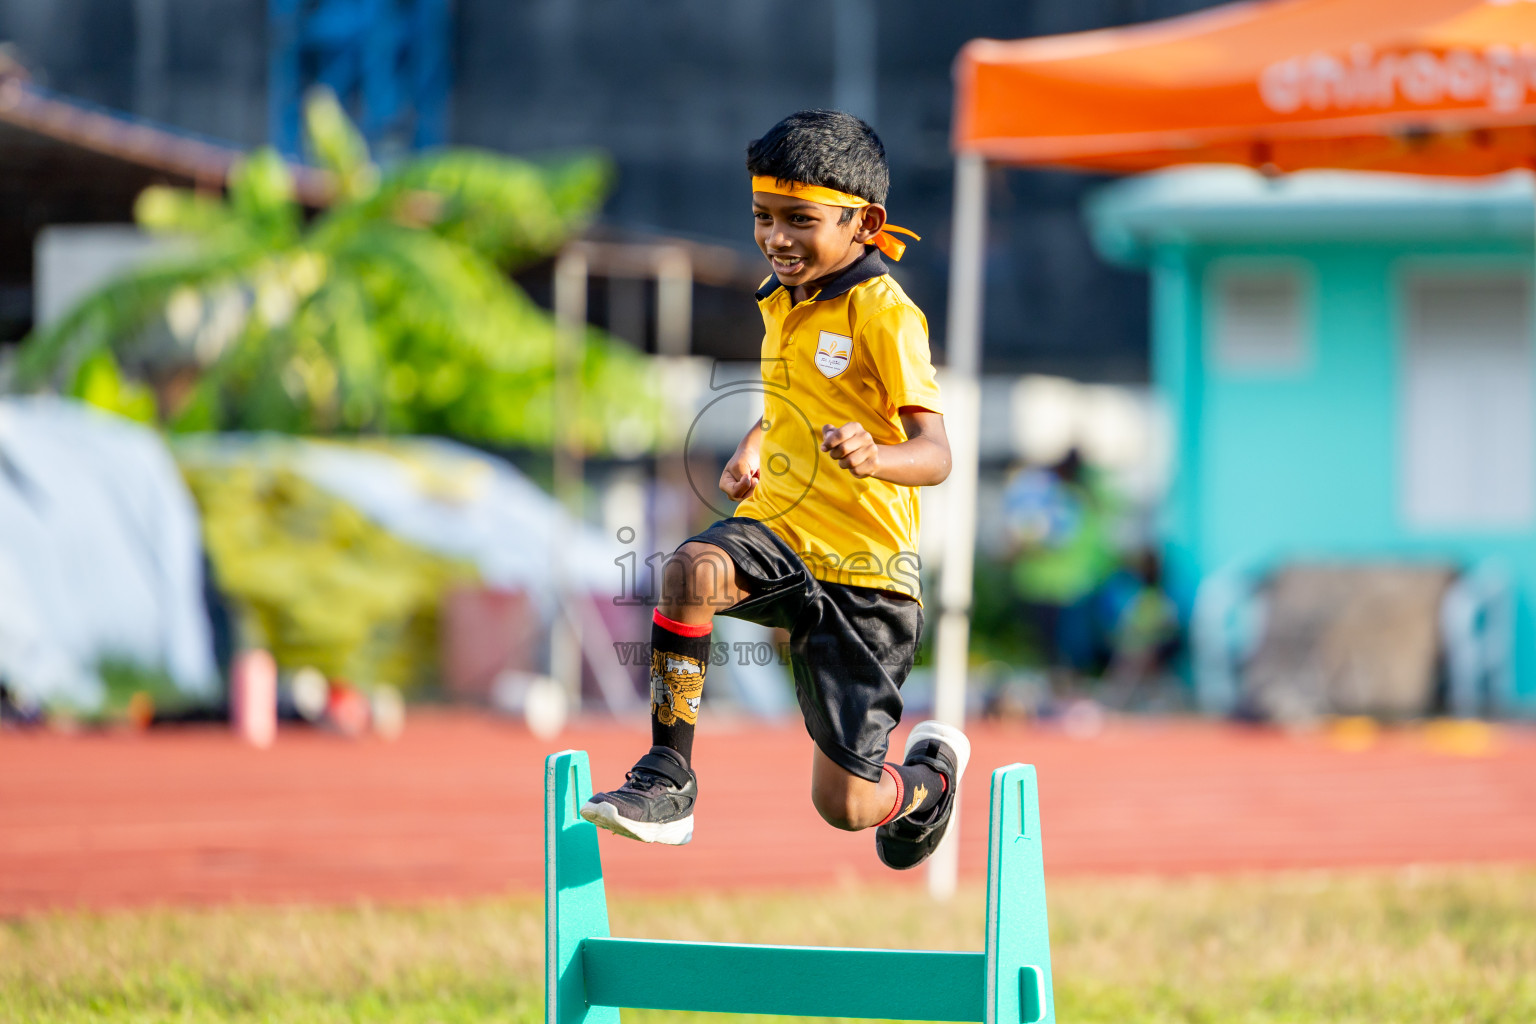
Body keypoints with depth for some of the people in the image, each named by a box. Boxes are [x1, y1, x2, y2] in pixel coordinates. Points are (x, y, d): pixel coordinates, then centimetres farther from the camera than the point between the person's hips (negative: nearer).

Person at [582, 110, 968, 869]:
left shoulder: (885, 314, -14)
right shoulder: (781, 299, 9)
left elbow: (935, 455, -20)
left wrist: (877, 457, -42)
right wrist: (751, 450, 9)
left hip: (861, 570, -6)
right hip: (776, 529, 6)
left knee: (847, 805, -2)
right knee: (692, 573, -32)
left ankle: (934, 767, 34)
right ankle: (667, 780, -26)